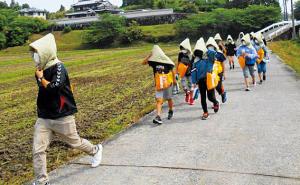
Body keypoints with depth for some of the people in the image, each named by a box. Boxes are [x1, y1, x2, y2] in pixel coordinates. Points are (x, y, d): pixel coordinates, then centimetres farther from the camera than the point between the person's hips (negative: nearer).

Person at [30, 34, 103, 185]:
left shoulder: (59, 68, -16)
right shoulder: (41, 69, 6)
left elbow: (53, 88, -28)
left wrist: (41, 78, -16)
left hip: (62, 117, -6)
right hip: (43, 118, 6)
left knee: (75, 143, 14)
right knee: (38, 150, -1)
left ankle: (96, 150, 44)